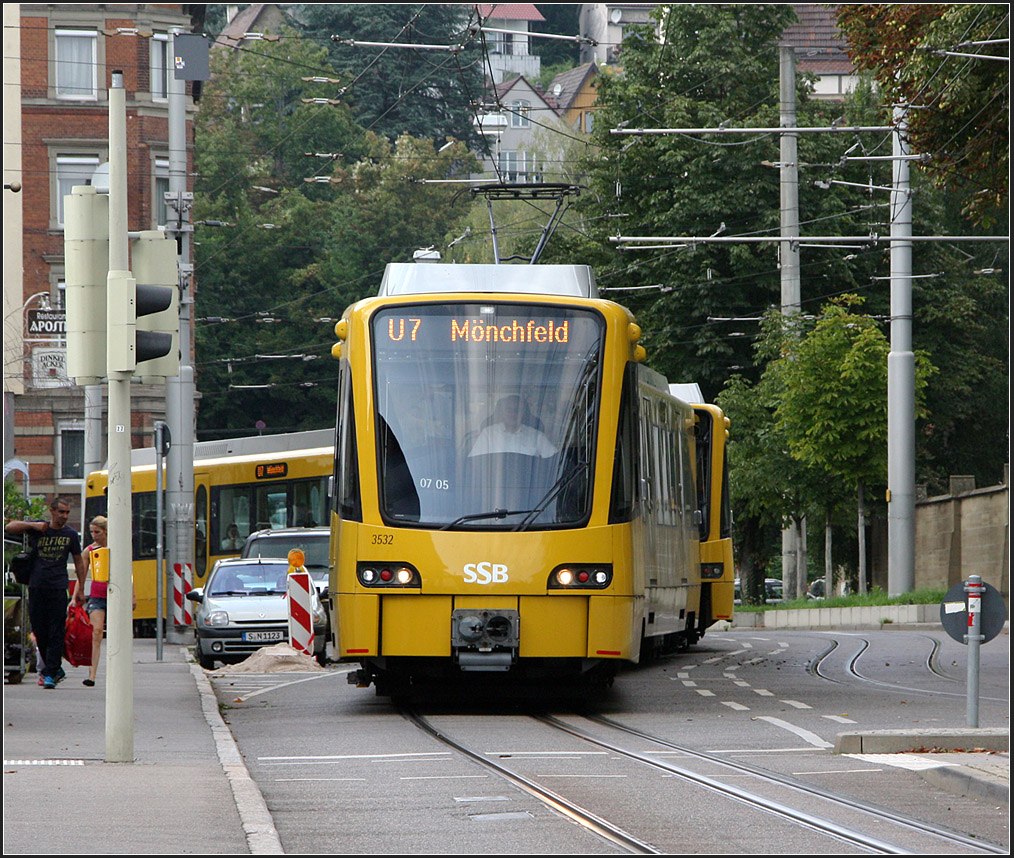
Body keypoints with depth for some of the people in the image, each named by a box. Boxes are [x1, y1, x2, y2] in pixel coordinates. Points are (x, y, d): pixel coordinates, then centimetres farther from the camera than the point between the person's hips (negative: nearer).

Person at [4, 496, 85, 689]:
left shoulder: (71, 534, 6)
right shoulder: (38, 528, 5)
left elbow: (79, 563, 14)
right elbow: (9, 528, 0)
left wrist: (80, 589, 10)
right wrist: (32, 526, -12)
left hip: (58, 588, -1)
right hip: (36, 586, 1)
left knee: (55, 632, -8)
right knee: (39, 630, 3)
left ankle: (51, 673, -8)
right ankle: (55, 669, 18)